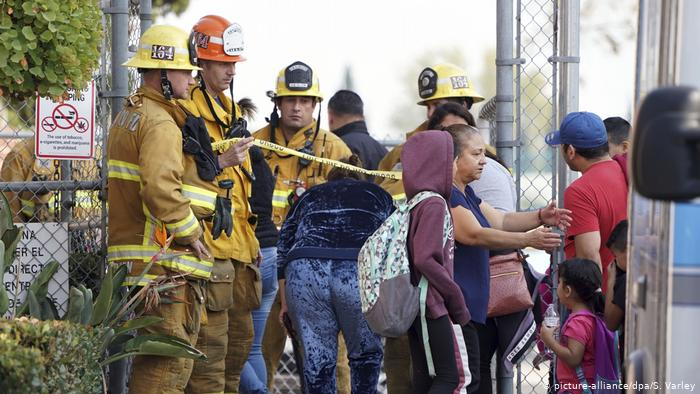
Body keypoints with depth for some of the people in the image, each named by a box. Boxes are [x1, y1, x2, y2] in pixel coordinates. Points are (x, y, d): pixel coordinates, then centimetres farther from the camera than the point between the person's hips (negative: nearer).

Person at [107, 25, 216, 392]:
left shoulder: (127, 116, 20)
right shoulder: (160, 123, -13)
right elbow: (161, 188, -27)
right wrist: (191, 233, -14)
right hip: (166, 264, -10)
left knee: (152, 358, 17)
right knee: (169, 364, -9)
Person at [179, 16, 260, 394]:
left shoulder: (228, 110, 21)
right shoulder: (185, 110, -9)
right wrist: (222, 162, -27)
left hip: (239, 245, 9)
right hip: (209, 245, -9)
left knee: (240, 337, 13)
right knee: (211, 342, -10)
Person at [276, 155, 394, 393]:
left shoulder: (309, 196, 32)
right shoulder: (377, 194, 29)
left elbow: (283, 247, 25)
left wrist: (285, 302, 30)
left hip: (304, 271, 1)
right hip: (360, 272, -1)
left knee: (317, 358, 8)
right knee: (366, 353, 16)